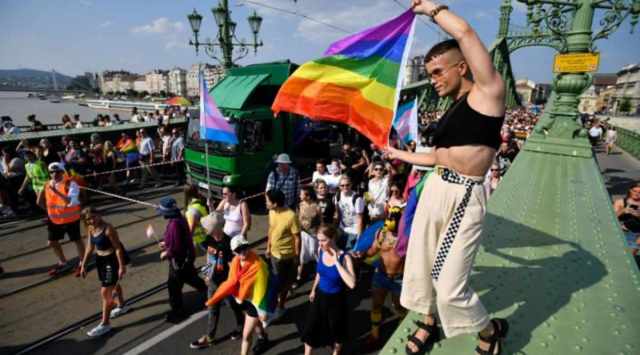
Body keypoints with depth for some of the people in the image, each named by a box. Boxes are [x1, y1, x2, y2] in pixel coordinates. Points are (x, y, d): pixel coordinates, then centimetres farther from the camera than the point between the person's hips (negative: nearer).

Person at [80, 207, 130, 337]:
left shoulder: (108, 229, -27)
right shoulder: (90, 229, -3)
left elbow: (118, 248, -23)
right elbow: (90, 247, 9)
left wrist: (122, 266, -21)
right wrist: (83, 265, 11)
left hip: (112, 261, -8)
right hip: (100, 260, 8)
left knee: (105, 293, -3)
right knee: (113, 285, 27)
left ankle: (105, 324, 10)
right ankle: (121, 306, 50)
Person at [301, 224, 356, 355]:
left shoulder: (344, 257, -27)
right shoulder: (321, 251, -11)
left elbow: (351, 284, -40)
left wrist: (336, 262, -39)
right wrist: (313, 290, 17)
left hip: (336, 299, -4)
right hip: (320, 295, 4)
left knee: (336, 329, 20)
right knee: (310, 328, 13)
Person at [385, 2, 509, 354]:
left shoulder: (488, 91, -6)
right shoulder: (453, 109, 16)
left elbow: (465, 32, -15)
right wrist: (399, 155, 34)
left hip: (463, 197, -8)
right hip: (435, 189, 8)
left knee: (449, 286, -4)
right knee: (419, 265, 15)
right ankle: (428, 324, 41)